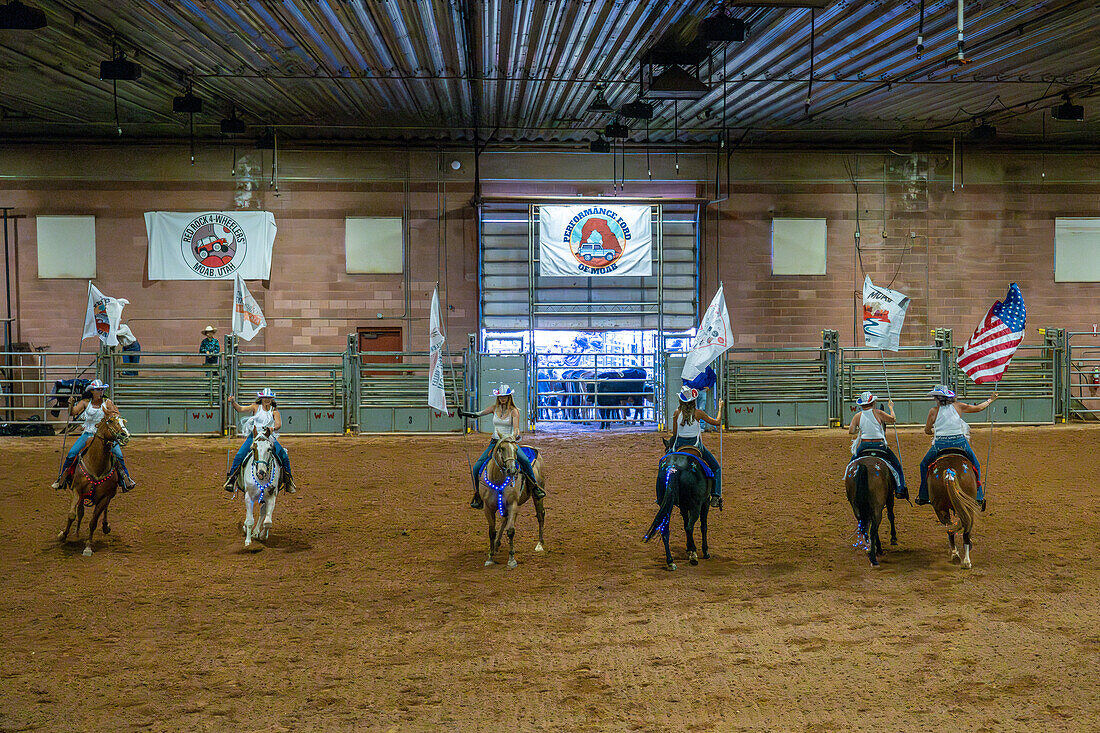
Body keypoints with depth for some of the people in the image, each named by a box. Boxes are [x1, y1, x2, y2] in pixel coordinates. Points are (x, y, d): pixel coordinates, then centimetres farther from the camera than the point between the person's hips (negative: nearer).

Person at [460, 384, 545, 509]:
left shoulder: (514, 411, -3)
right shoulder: (494, 408, 7)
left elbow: (516, 429, -13)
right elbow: (478, 414, -1)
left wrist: (514, 436, -34)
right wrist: (465, 413, -19)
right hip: (494, 442, 3)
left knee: (525, 460, -30)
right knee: (477, 467, -10)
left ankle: (535, 487, -13)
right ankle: (478, 495, 7)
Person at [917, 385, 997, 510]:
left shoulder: (934, 411, -1)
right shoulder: (958, 406, 5)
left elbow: (927, 431, 7)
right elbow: (978, 408, 17)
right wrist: (990, 400, 34)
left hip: (940, 445, -1)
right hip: (960, 443, 2)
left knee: (924, 465, 22)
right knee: (975, 466, 23)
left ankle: (923, 496, 21)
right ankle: (979, 497, 17)